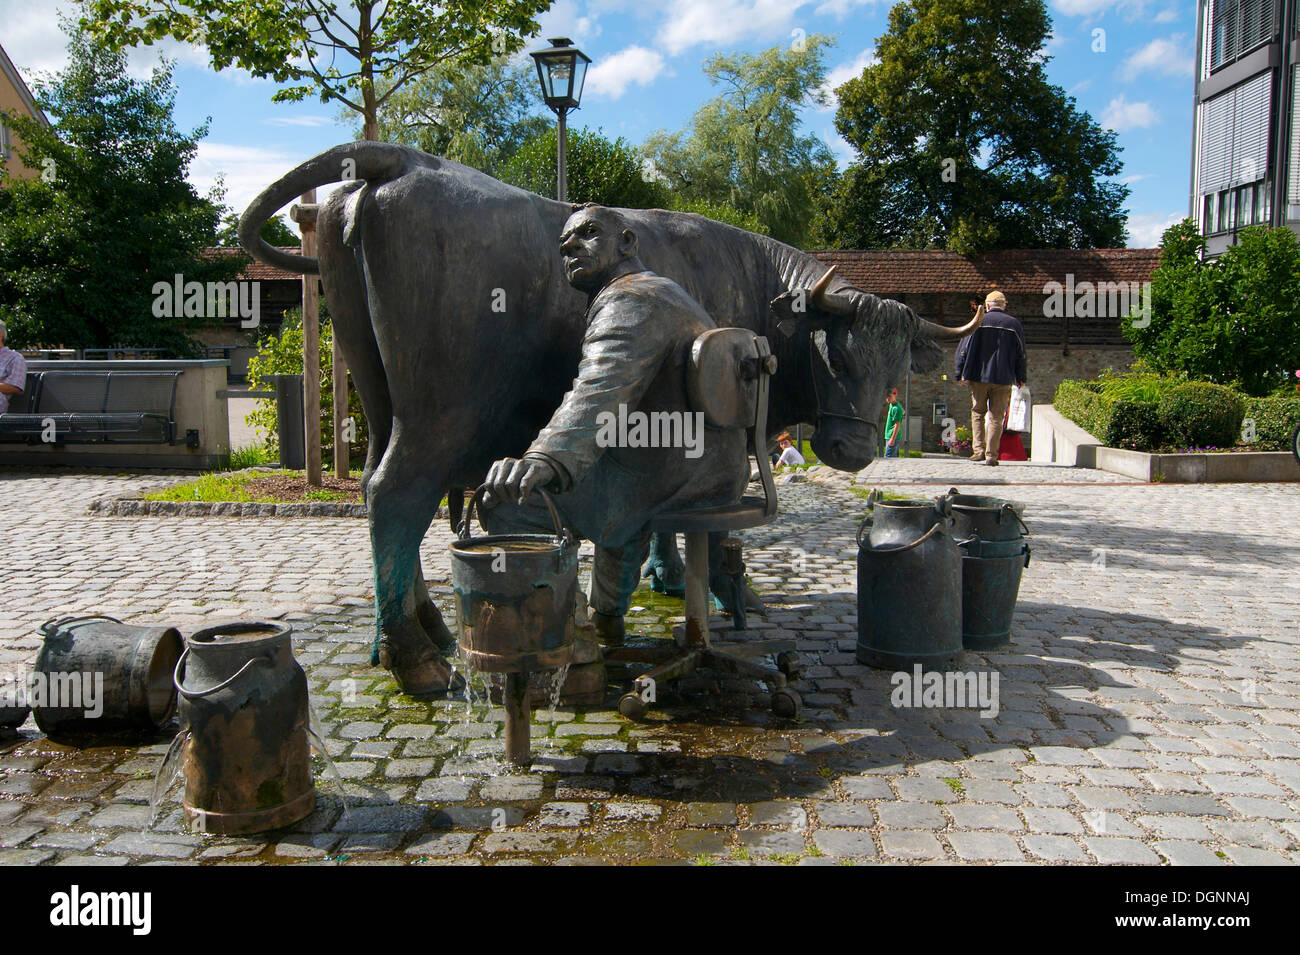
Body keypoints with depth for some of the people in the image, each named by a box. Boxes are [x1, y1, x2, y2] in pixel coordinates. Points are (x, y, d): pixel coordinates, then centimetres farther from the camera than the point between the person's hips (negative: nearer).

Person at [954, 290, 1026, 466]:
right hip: (1003, 379, 0)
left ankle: (978, 450, 0)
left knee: (977, 413, 13)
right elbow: (1020, 354, 7)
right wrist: (1021, 378, 13)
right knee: (996, 418, 3)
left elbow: (963, 349, 1)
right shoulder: (1014, 324, 6)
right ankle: (991, 456, 0)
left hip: (979, 377, 0)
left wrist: (960, 374, 6)